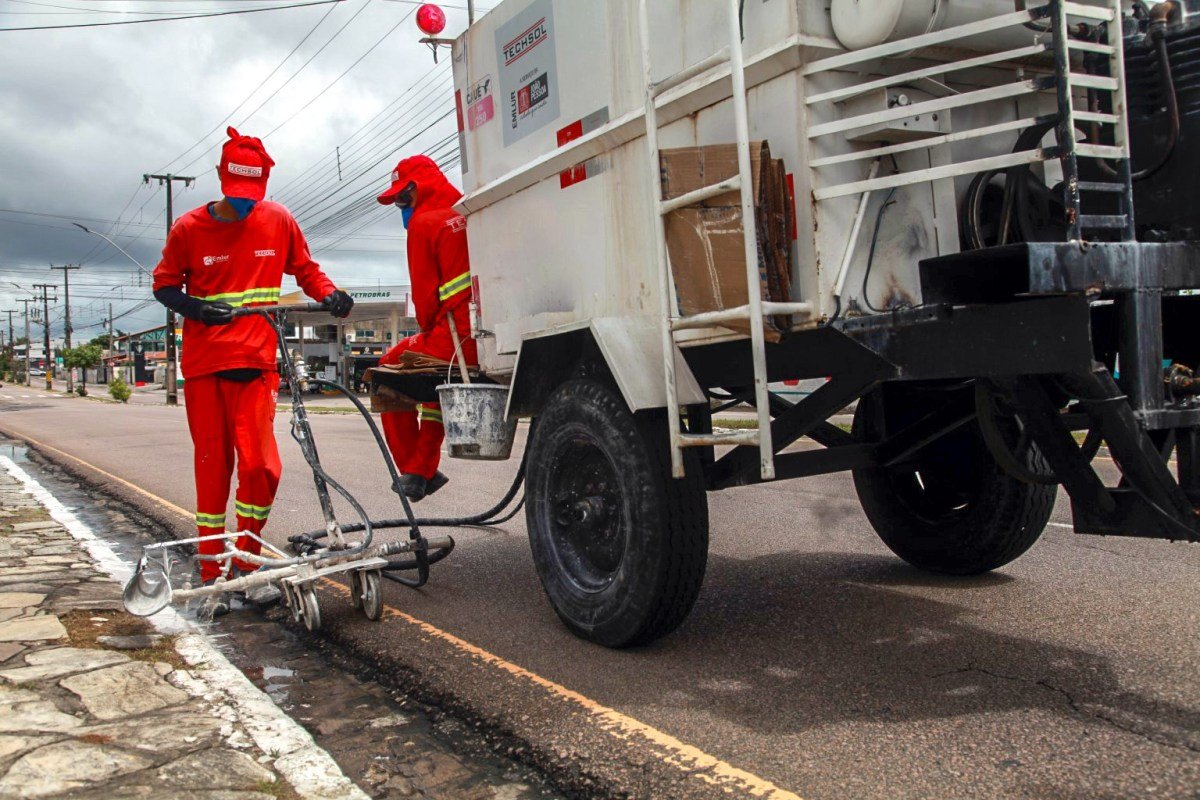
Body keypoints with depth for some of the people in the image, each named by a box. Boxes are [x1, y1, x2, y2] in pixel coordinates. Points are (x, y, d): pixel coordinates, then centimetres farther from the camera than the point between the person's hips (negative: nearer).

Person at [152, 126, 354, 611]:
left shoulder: (278, 221, 5)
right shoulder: (190, 227, 2)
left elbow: (305, 269, 15)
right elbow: (164, 284, 9)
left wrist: (329, 294, -5)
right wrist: (197, 308, -10)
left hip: (256, 361, 0)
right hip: (203, 362, 0)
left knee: (259, 465, -12)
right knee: (212, 465, 4)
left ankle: (246, 562, 10)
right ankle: (211, 573, 16)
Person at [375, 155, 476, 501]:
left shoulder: (424, 222, -4)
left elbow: (424, 291, -6)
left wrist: (429, 332, 10)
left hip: (461, 336, -7)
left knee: (391, 366, 17)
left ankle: (411, 469, 18)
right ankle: (424, 469, 32)